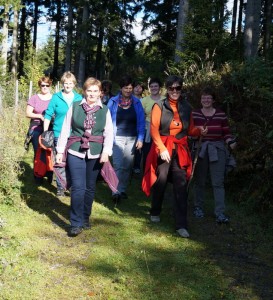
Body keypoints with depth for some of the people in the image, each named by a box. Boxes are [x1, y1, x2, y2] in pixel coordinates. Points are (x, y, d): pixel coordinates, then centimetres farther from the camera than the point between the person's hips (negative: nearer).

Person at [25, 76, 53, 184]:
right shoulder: (34, 98, 2)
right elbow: (28, 113, 0)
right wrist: (40, 116, -14)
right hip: (37, 130, -1)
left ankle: (50, 176, 13)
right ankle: (38, 177, 15)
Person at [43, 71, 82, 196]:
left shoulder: (79, 98, 6)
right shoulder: (56, 97, 0)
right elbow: (48, 115, 0)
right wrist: (45, 133, -4)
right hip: (59, 135, -2)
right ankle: (60, 188, 13)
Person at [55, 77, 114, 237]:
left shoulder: (105, 110, 5)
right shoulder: (75, 106, 1)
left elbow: (109, 133, 0)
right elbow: (65, 129, 4)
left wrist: (106, 151, -14)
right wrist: (60, 151, 1)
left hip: (96, 154, 2)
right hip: (76, 152, -2)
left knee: (90, 187, 11)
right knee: (78, 187, -8)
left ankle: (85, 218, 28)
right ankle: (76, 223, 0)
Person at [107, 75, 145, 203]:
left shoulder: (137, 102, 5)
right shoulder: (113, 101, -1)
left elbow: (141, 122, 5)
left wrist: (140, 138, -3)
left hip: (132, 138, 3)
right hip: (117, 138, -2)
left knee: (127, 166, 7)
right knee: (118, 165, -10)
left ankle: (122, 190, 20)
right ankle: (116, 192, -9)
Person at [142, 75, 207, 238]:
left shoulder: (186, 107, 7)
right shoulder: (159, 106, -4)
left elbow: (190, 130, 10)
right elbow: (154, 130, -9)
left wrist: (199, 131, -11)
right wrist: (162, 148, -18)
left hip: (180, 150, 2)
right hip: (163, 149, -2)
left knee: (181, 186, -4)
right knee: (160, 182, 9)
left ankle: (181, 225, -3)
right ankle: (155, 213, 34)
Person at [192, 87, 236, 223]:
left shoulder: (221, 115, 3)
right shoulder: (194, 114, 3)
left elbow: (226, 133, 5)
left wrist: (231, 143, -12)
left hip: (217, 150, -1)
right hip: (199, 149, 1)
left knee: (218, 182, -4)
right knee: (199, 181, 10)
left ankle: (220, 213, -4)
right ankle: (198, 207, 26)